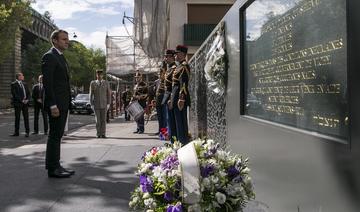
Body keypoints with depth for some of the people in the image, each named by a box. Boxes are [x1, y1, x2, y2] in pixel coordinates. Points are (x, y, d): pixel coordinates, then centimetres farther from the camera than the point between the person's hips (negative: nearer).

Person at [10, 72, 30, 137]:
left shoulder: (24, 84, 15)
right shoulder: (14, 84, -3)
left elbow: (28, 93, 15)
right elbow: (14, 94, -11)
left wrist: (27, 99, -2)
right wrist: (21, 100, -15)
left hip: (25, 103, 5)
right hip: (18, 103, -4)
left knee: (26, 117, 2)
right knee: (17, 117, 2)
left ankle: (27, 132, 6)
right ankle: (16, 132, 9)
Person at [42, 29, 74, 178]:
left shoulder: (61, 57, 20)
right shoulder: (49, 57, -9)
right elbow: (47, 82, -17)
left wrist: (66, 103, 16)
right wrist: (53, 105, -22)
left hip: (63, 103, 9)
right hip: (55, 103, -9)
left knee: (57, 135, 12)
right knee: (54, 135, -5)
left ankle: (55, 166, 19)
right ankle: (52, 169, 2)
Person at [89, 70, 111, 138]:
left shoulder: (106, 83, 1)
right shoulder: (93, 83, 2)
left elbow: (109, 94, 3)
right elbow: (91, 94, 3)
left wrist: (108, 104, -3)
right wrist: (91, 104, -3)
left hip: (104, 104, 0)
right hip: (96, 104, 0)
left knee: (103, 119, -2)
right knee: (97, 120, 0)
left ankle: (103, 134, 3)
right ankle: (98, 134, 8)